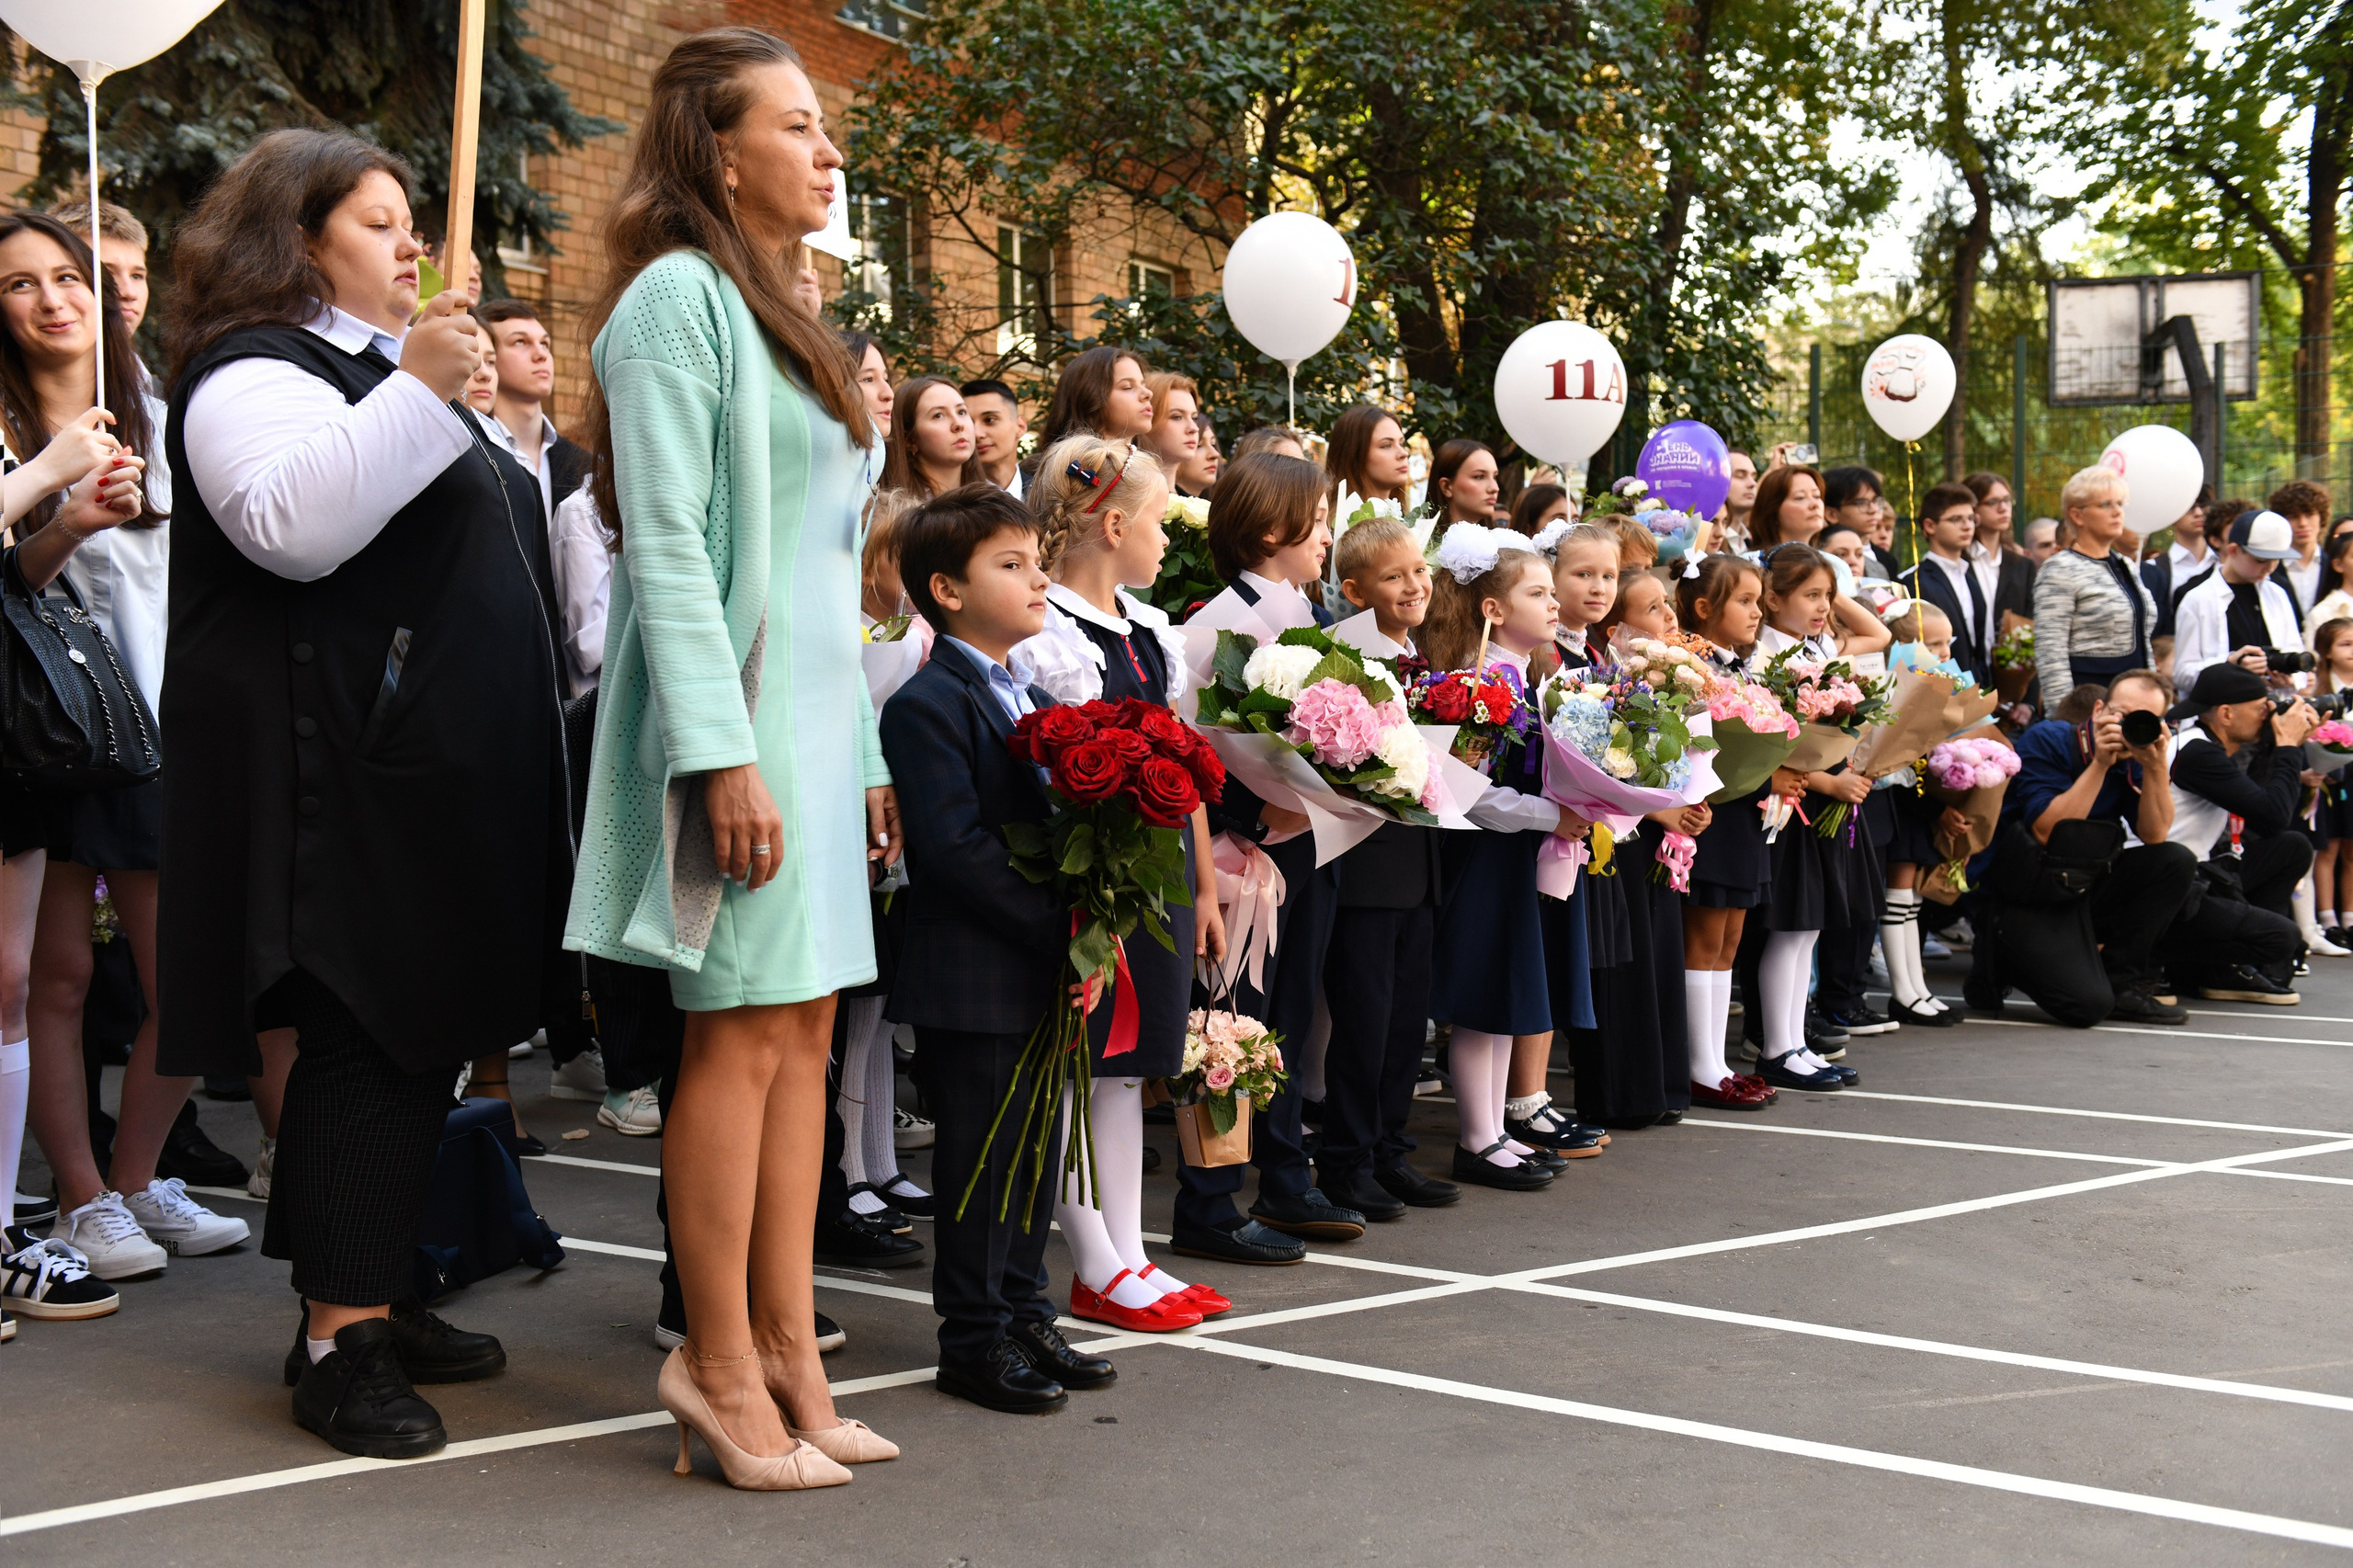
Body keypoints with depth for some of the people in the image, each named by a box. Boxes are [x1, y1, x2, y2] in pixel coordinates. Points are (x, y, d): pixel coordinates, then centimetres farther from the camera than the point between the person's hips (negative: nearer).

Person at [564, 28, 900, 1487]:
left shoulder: (789, 322, 20)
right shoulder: (680, 295, -7)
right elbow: (666, 541, -15)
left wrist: (865, 753, 16)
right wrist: (725, 752, -21)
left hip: (819, 708, 8)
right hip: (735, 706, -8)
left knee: (805, 1026, 7)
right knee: (745, 1029, -6)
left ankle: (785, 1347, 13)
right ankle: (722, 1362, 3)